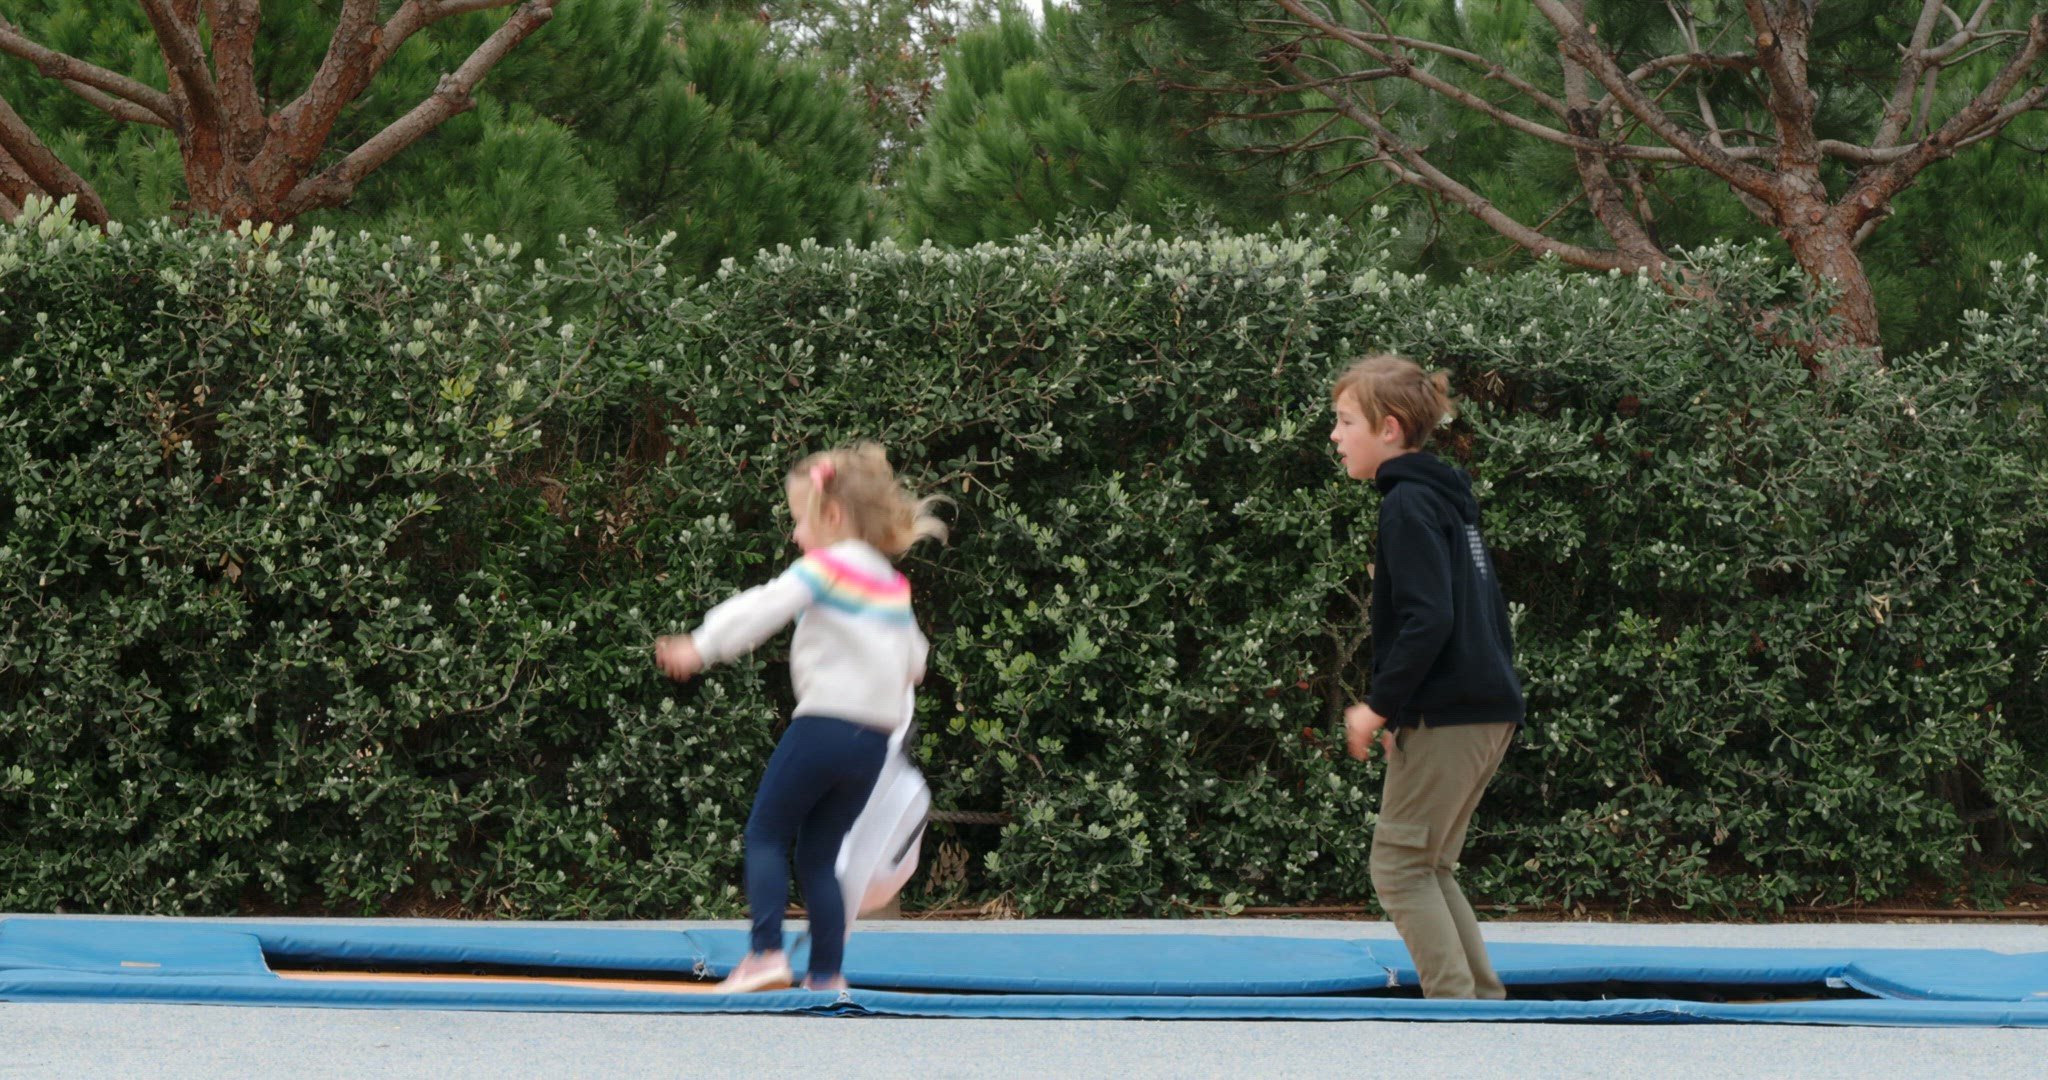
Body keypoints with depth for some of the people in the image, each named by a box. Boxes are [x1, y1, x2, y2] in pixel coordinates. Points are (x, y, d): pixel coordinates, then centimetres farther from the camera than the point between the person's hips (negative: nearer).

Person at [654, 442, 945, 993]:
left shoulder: (827, 567, -5)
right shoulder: (892, 585, 16)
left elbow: (765, 607, -18)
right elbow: (914, 657, 28)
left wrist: (700, 647, -24)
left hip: (824, 723, -7)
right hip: (875, 737, 7)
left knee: (766, 833, 3)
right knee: (819, 855, 13)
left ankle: (766, 951, -10)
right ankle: (826, 974, 7)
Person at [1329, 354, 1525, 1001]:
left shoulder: (1408, 505, -12)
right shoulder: (1444, 498, 17)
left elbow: (1428, 620, -21)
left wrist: (1380, 705, -13)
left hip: (1450, 715, -10)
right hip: (1488, 709, 10)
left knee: (1400, 866, -4)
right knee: (1428, 867, 15)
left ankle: (1458, 1007, -7)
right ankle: (1485, 1002, 15)